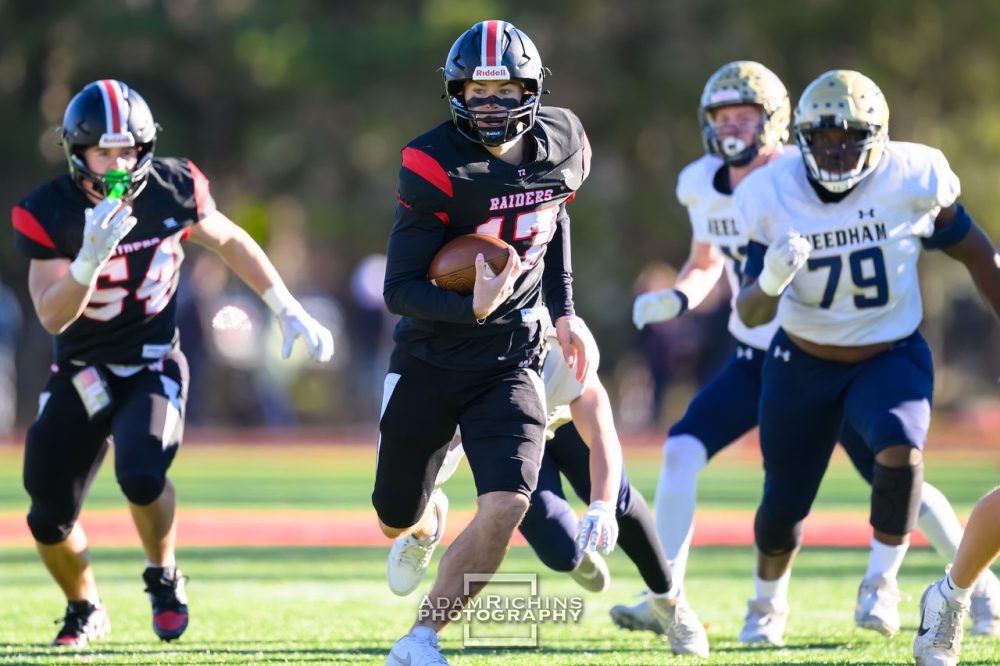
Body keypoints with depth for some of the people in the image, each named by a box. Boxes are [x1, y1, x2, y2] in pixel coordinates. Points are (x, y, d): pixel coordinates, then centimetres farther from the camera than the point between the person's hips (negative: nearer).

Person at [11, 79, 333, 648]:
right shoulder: (49, 213, -15)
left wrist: (291, 313, 9)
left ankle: (164, 576, 2)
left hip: (153, 366, -1)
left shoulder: (172, 190, -11)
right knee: (51, 516, 0)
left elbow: (229, 241, 9)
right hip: (81, 372, 1)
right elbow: (53, 317, -19)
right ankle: (85, 611, 31)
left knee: (142, 474, -29)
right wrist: (92, 255, -36)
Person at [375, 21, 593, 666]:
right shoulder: (435, 168, -19)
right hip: (431, 361, -2)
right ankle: (427, 525, 52)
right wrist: (473, 307, -35)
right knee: (397, 519, 13)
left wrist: (564, 311, 15)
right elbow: (399, 292, -19)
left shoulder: (564, 146, -4)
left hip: (511, 363, 2)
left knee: (506, 507, -19)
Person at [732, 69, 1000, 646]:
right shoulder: (774, 198, -16)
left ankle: (882, 580, -10)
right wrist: (770, 281, -37)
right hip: (803, 365, 1)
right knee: (784, 505, 11)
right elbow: (750, 313, -14)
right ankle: (769, 602, 43)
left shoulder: (911, 181, -18)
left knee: (902, 448, -32)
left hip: (891, 357, -1)